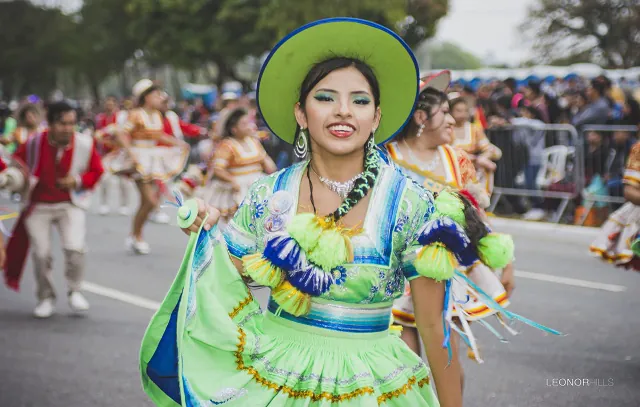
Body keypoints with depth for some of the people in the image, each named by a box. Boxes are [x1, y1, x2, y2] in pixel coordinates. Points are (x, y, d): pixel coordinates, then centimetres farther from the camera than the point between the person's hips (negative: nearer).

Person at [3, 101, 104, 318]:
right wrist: (19, 178, -19)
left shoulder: (85, 144, -14)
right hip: (39, 206, 1)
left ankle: (75, 291, 9)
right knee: (41, 254, -1)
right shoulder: (34, 143, -15)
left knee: (75, 248, -18)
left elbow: (96, 171, 2)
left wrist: (78, 182, -16)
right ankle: (45, 298, 23)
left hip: (70, 204, 0)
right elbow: (18, 162, 2)